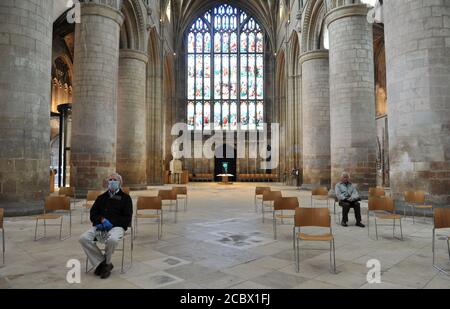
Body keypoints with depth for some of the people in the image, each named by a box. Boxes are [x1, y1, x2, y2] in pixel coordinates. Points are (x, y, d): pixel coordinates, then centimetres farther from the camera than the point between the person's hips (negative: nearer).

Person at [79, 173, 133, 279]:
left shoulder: (125, 198, 10)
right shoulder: (101, 198, 23)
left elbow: (127, 218, 2)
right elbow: (93, 214, 18)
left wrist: (111, 222, -11)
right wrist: (102, 219, -5)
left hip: (117, 226, -4)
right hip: (100, 226, 4)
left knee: (112, 239, -37)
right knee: (83, 238, -24)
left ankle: (105, 262, -7)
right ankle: (102, 263, -12)